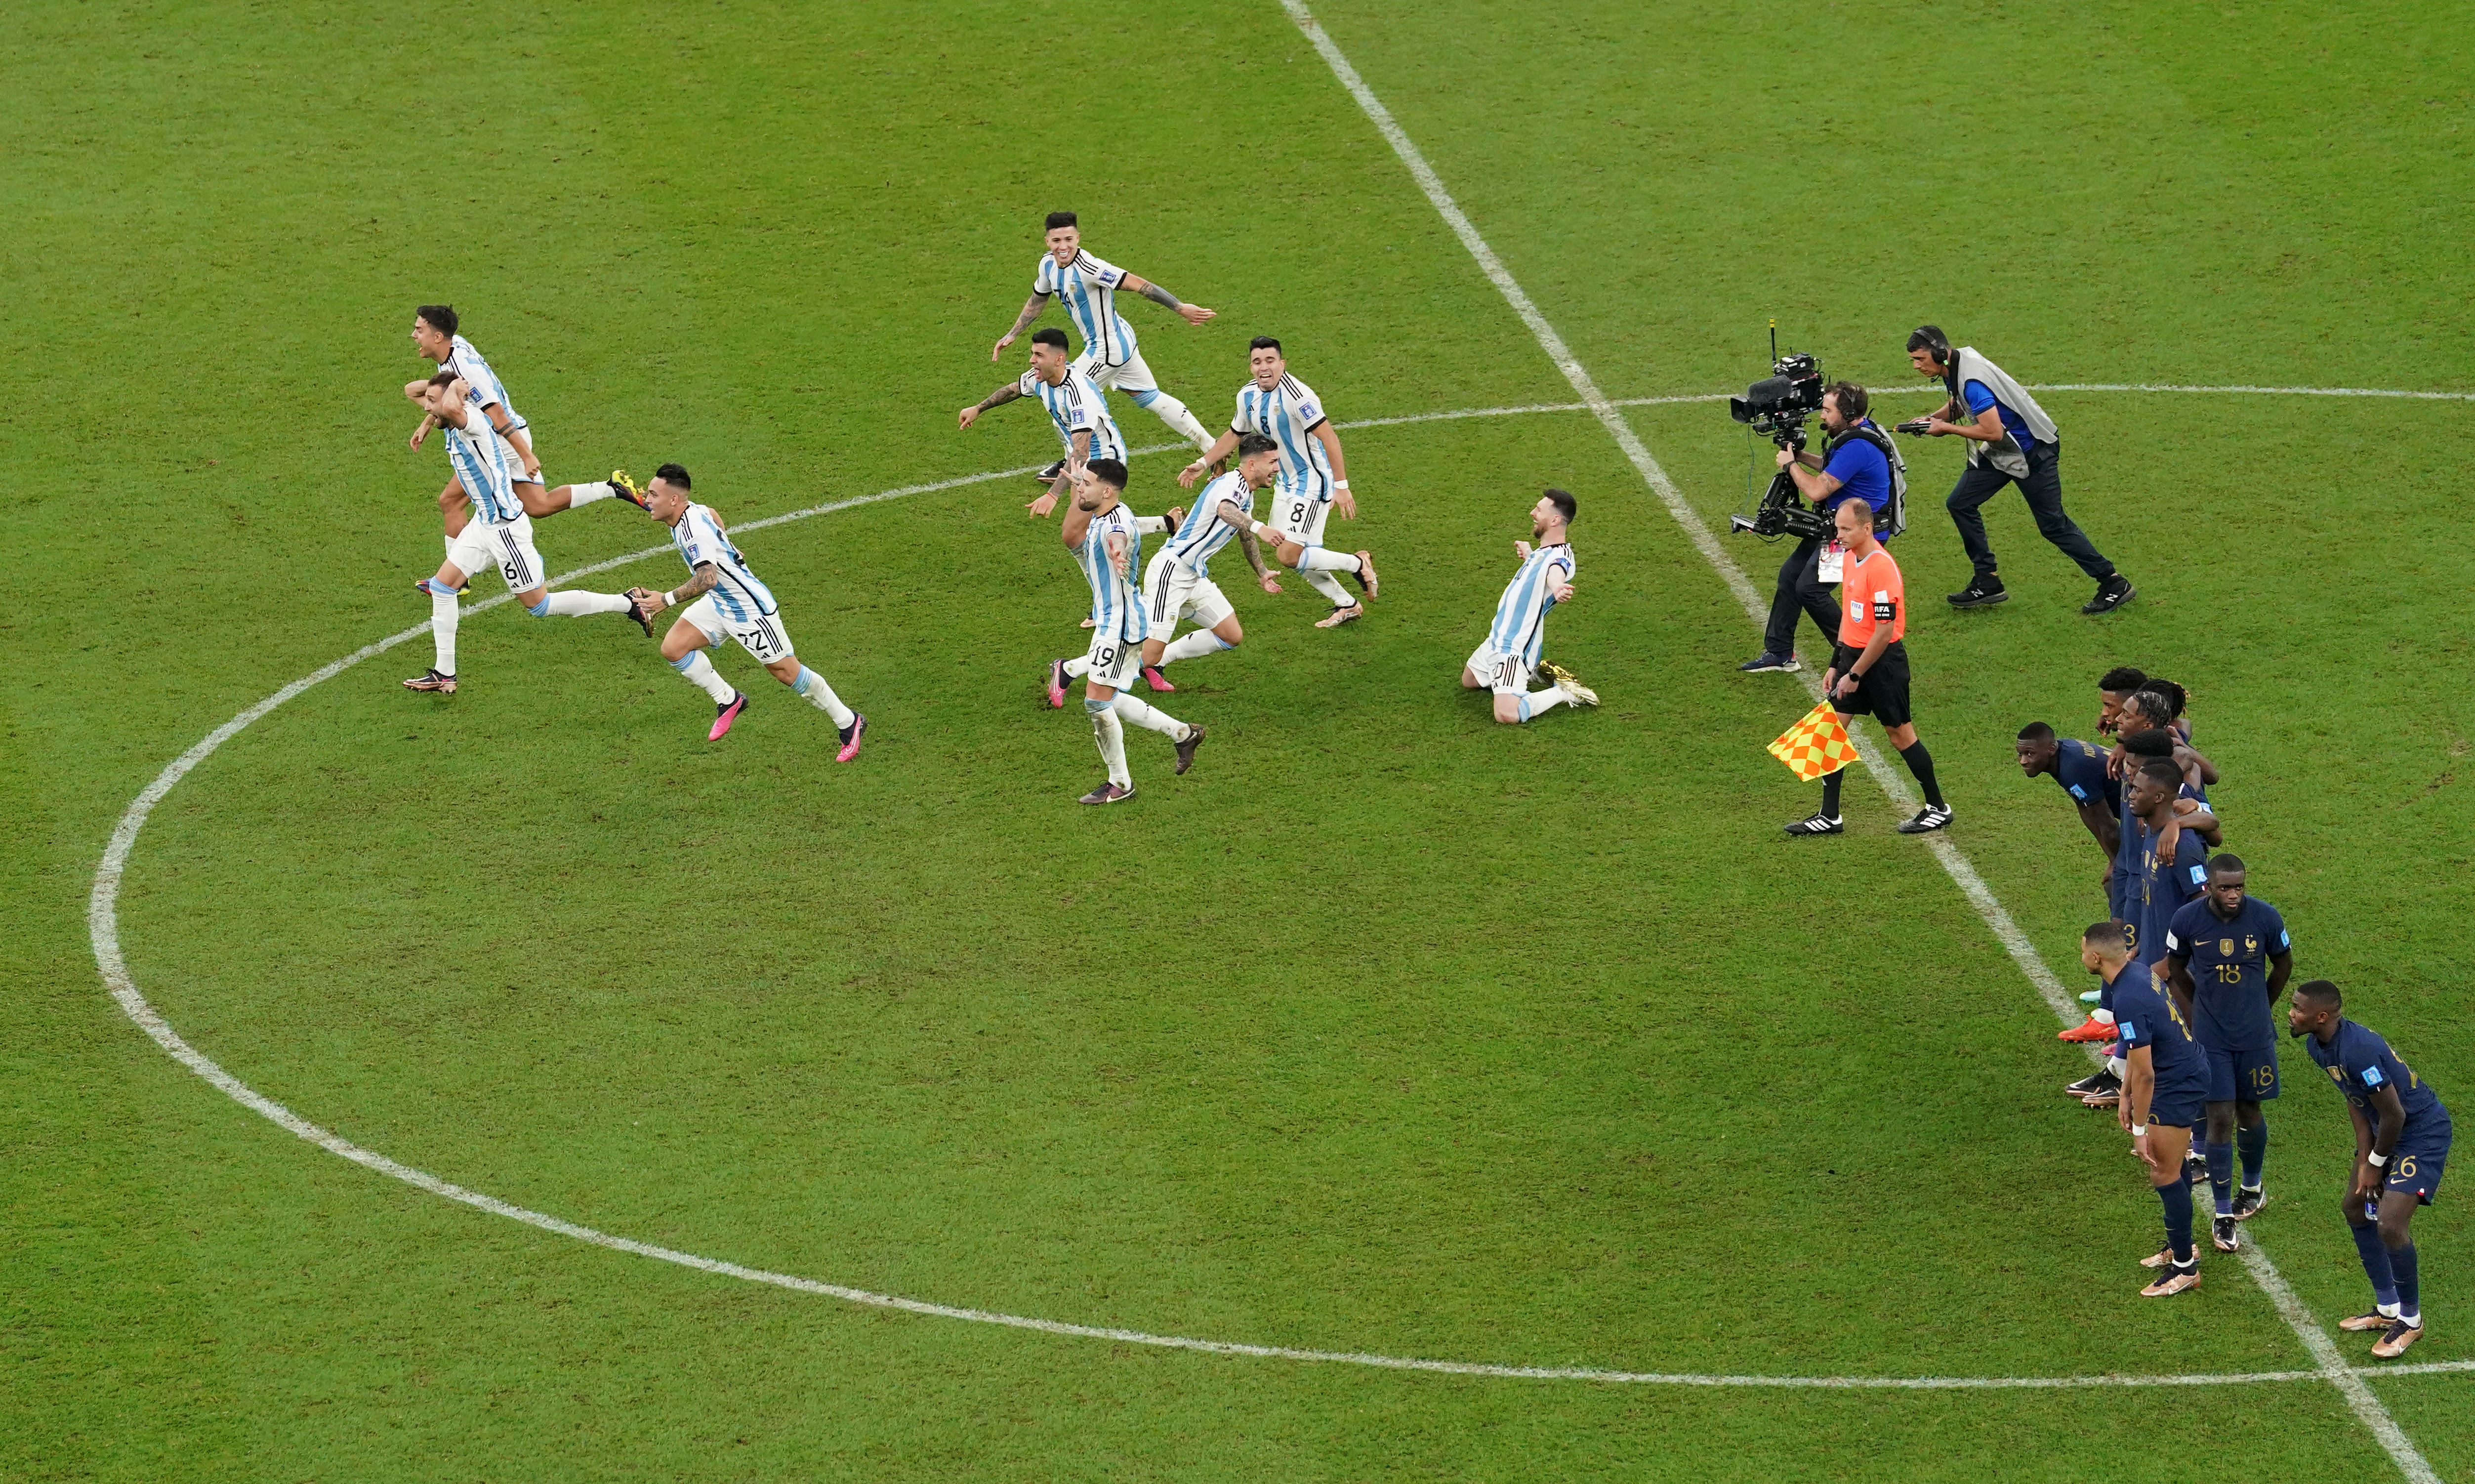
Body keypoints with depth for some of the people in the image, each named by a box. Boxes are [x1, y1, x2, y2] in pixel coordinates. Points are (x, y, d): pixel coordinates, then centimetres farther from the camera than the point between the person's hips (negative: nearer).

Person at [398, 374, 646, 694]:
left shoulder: (472, 421, -25)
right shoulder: (455, 425, 3)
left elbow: (452, 407, -50)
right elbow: (411, 390, 17)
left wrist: (455, 387, -28)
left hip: (505, 527, -10)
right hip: (484, 522, 10)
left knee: (539, 605, 1)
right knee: (441, 587, 6)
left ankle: (629, 606, 11)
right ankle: (443, 675, 12)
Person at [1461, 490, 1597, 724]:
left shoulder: (1559, 558, -26)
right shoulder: (1543, 551, 5)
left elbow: (1555, 574, -52)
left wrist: (1559, 590, -73)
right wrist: (1528, 554, 45)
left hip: (1513, 650, -10)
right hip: (1497, 641, 10)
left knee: (1508, 715, -26)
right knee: (1469, 681, 32)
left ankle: (1563, 693, -3)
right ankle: (1536, 670, 29)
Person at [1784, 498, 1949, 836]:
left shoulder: (1881, 568, -22)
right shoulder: (1851, 559, 7)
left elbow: (1885, 631, -22)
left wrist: (1855, 675, -17)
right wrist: (1836, 665, 15)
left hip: (1883, 660, -9)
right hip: (1853, 654, 9)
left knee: (1899, 733, 4)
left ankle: (1938, 808, 19)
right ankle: (1829, 817, 10)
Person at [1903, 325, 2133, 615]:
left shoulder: (1972, 380, -29)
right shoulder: (1954, 366, 0)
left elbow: (1993, 431, -31)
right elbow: (1960, 403, 20)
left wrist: (1947, 428, -20)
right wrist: (1933, 418, 1)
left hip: (2033, 451, -10)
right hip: (2001, 453, 10)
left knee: (2053, 524, -3)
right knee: (1960, 504, 6)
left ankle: (2114, 584, 7)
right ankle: (1987, 583, 12)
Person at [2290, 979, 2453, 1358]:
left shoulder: (2359, 1051, -34)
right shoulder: (2317, 1046, -4)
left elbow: (2394, 1116, -26)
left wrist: (2376, 1163, -11)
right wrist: (2363, 1158, 2)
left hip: (2424, 1132, -10)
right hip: (2387, 1129, 10)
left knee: (2390, 1224, -16)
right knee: (2355, 1208, 17)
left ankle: (2411, 1321, 6)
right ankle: (2388, 1309, 30)